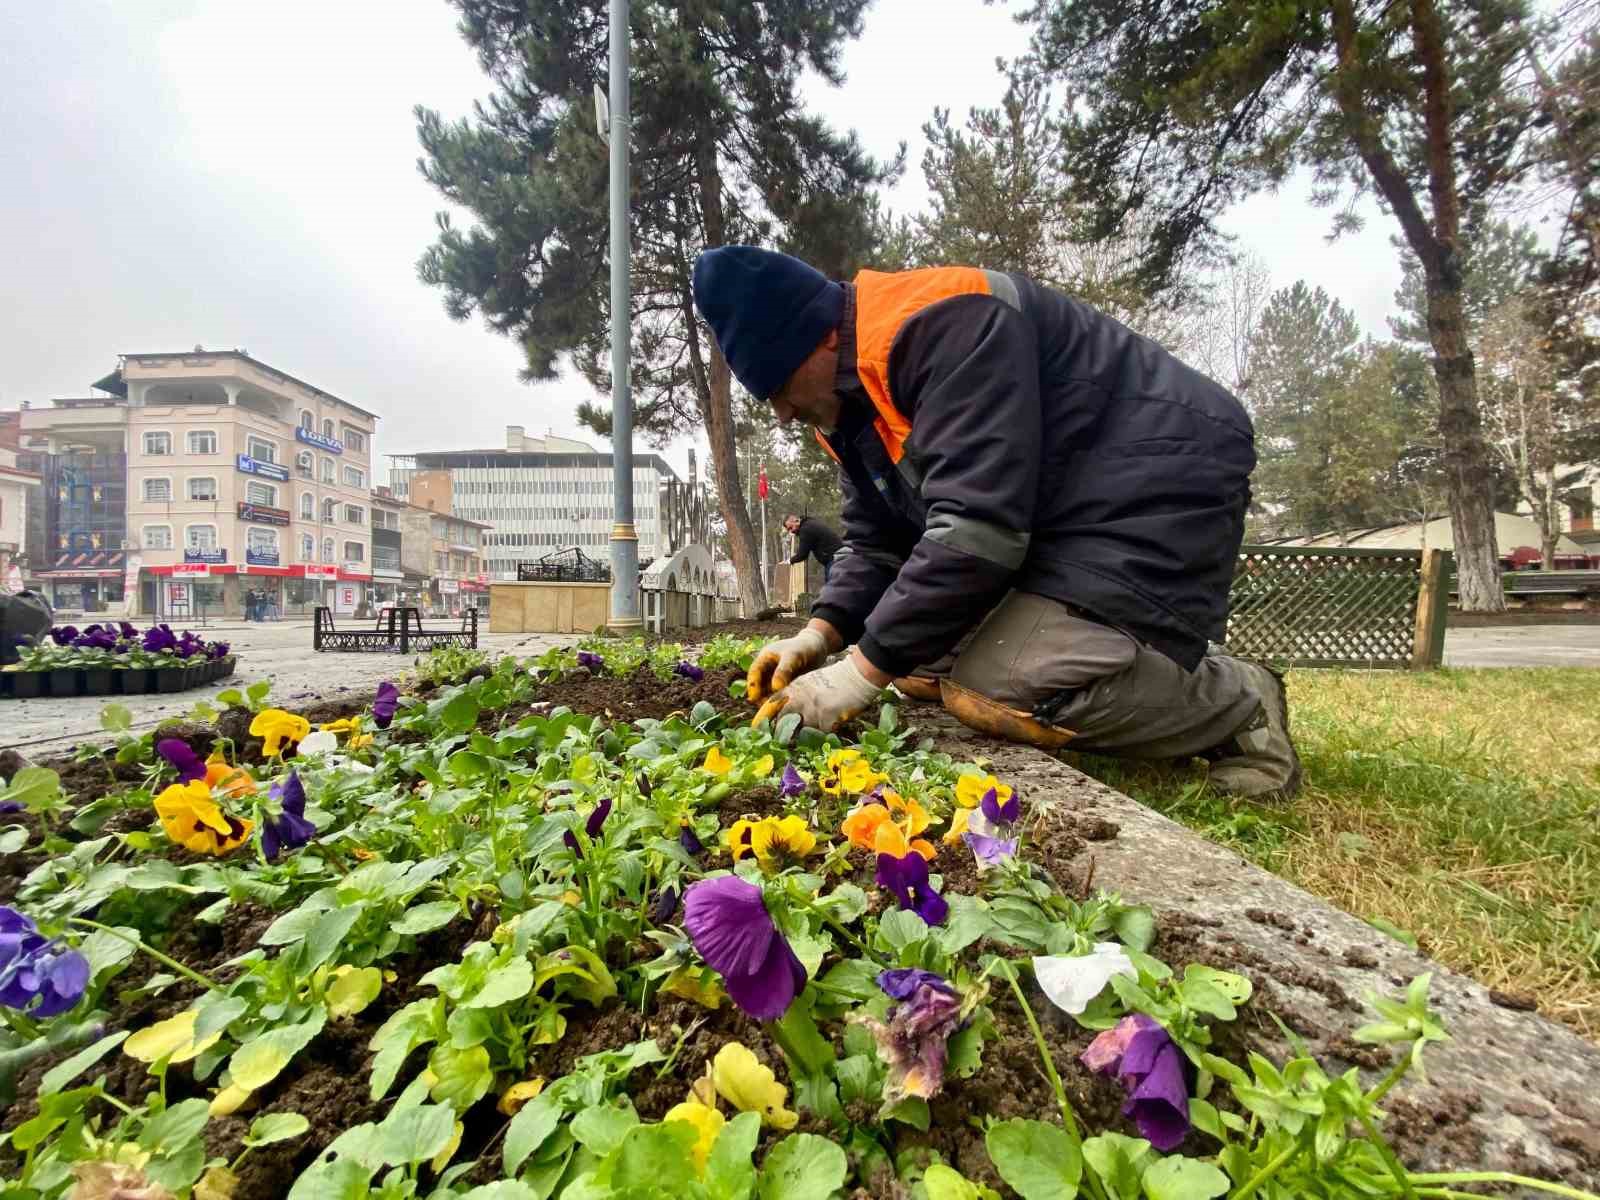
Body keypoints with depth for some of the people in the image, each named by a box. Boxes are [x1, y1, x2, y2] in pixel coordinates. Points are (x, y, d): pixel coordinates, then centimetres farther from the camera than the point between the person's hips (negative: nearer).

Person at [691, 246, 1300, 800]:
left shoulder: (940, 326, -24)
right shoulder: (850, 394, 8)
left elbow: (977, 523, -32)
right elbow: (876, 540, 10)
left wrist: (865, 670, -26)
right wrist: (821, 633, -6)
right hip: (1054, 520, 10)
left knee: (1001, 688, -27)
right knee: (924, 654, 5)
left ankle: (1240, 703, -1)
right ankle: (1175, 671, 13)